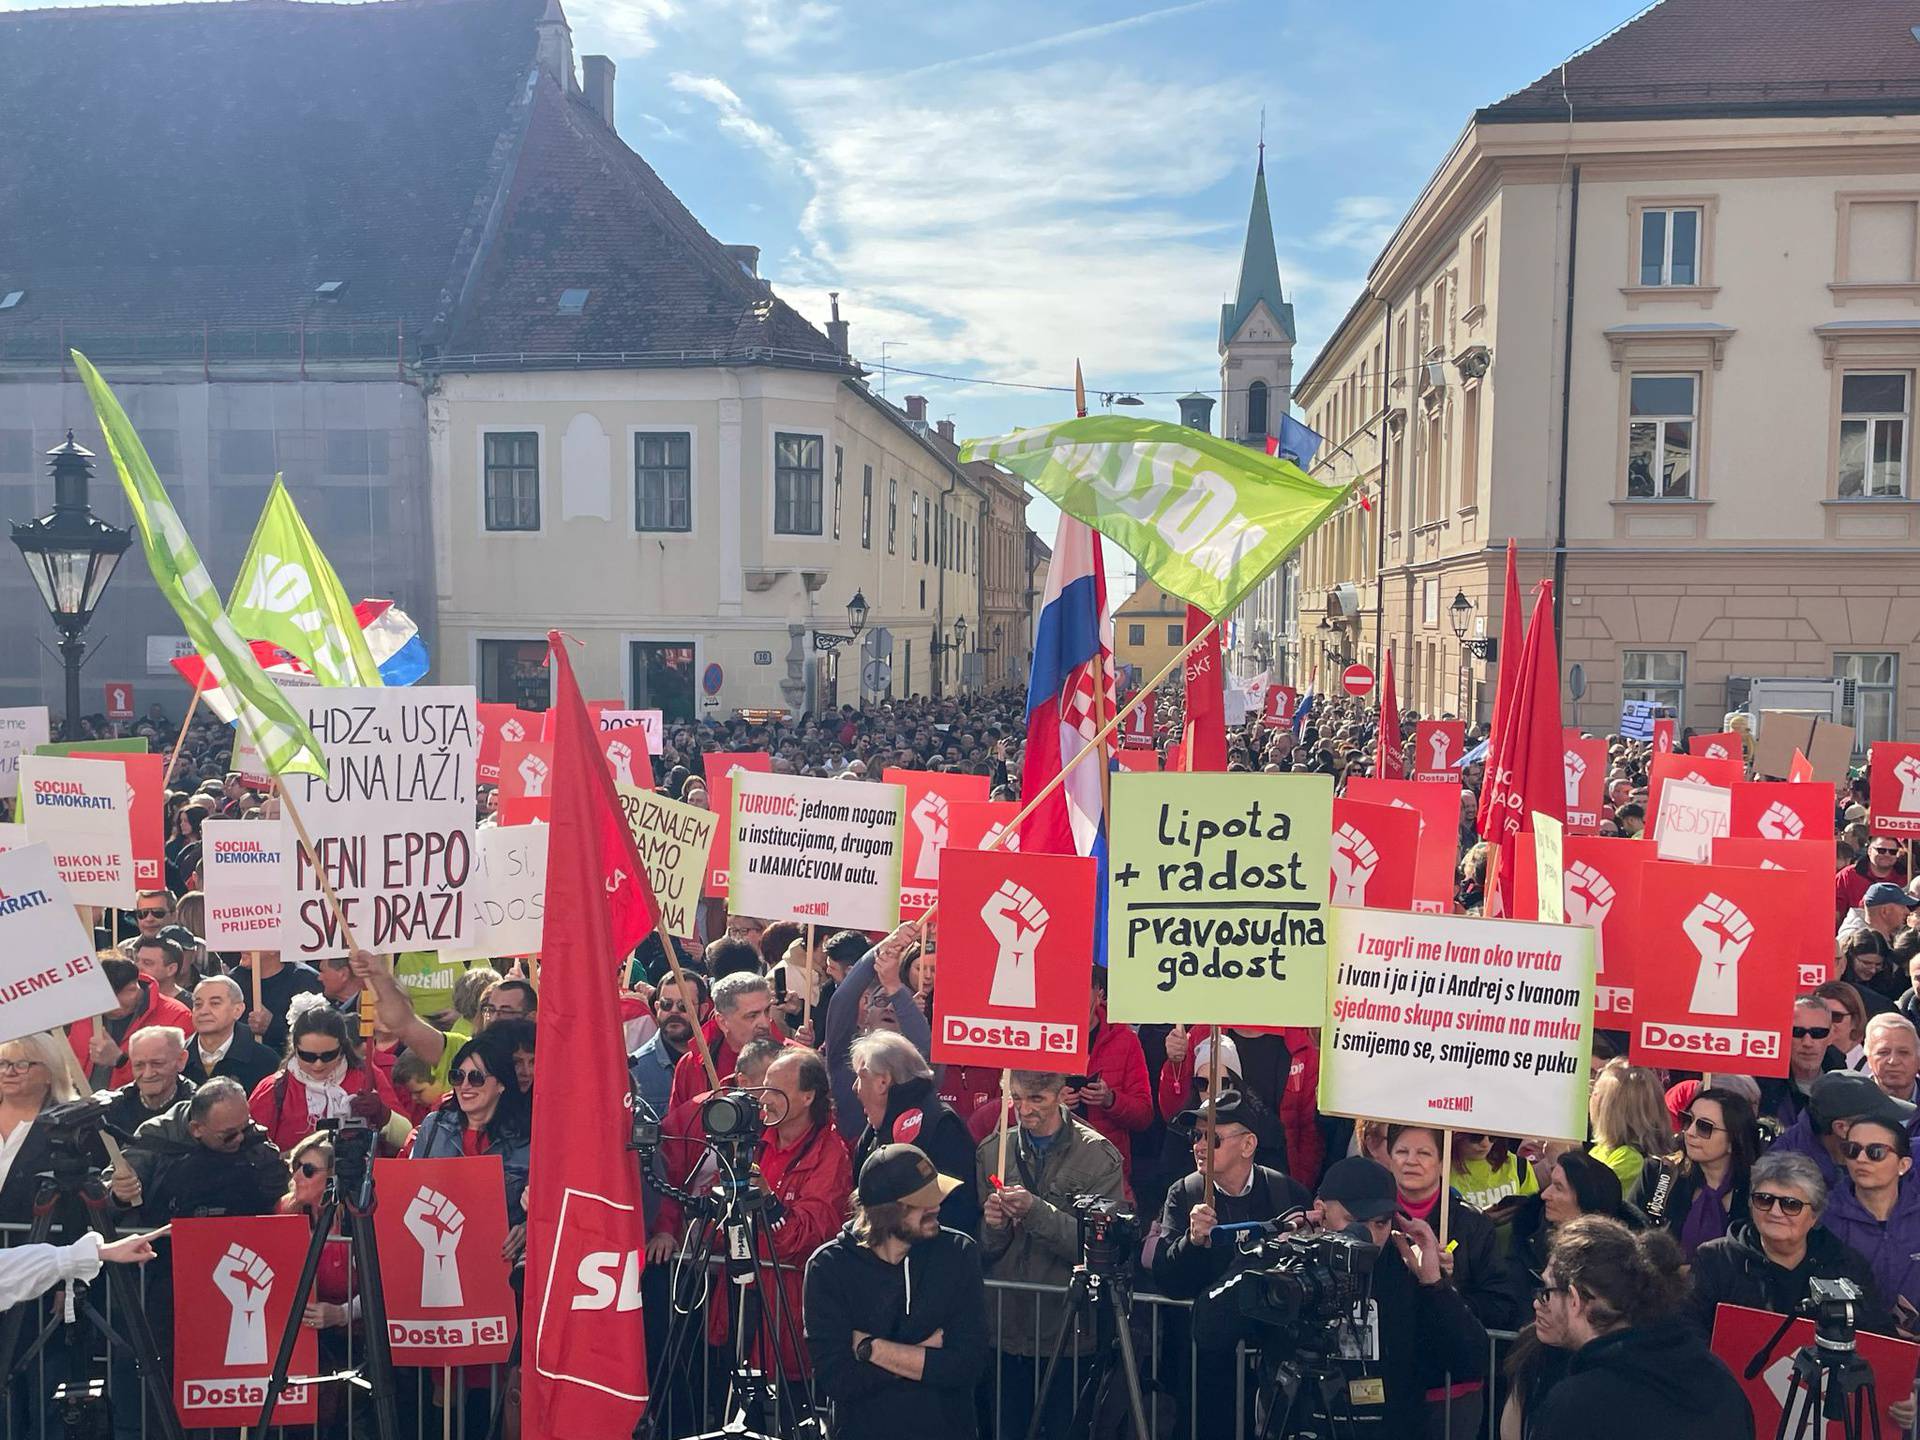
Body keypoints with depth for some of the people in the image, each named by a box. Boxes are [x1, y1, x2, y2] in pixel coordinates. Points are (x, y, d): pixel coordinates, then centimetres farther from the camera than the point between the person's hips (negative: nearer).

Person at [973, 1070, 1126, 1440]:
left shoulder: (1100, 1156, -8)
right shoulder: (991, 1151, 2)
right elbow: (984, 1251, 7)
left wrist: (1036, 1211, -25)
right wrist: (993, 1226, -14)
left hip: (1069, 1329, -3)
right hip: (1005, 1328, 3)